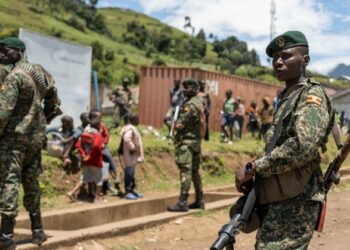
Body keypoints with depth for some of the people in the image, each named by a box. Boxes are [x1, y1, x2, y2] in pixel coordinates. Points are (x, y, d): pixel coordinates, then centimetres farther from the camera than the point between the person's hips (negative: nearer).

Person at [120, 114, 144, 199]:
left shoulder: (133, 128, 15)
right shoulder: (129, 129, -19)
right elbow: (126, 139, -36)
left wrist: (140, 156, 19)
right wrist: (131, 147, -23)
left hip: (134, 156, 11)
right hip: (129, 156, -11)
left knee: (131, 173, 17)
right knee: (129, 173, -5)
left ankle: (131, 190, 27)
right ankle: (128, 192, 1)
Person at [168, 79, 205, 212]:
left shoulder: (190, 105, -17)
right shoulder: (198, 103, 12)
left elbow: (180, 125, -18)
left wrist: (175, 125, 3)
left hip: (186, 141, -10)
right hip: (196, 140, 10)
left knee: (185, 171, -10)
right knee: (194, 171, 14)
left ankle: (182, 203, -10)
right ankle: (199, 201, 20)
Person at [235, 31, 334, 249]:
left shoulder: (312, 96, -9)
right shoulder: (286, 98, 18)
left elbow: (303, 147, -25)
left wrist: (253, 168, -19)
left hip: (296, 202, -9)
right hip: (279, 200, 9)